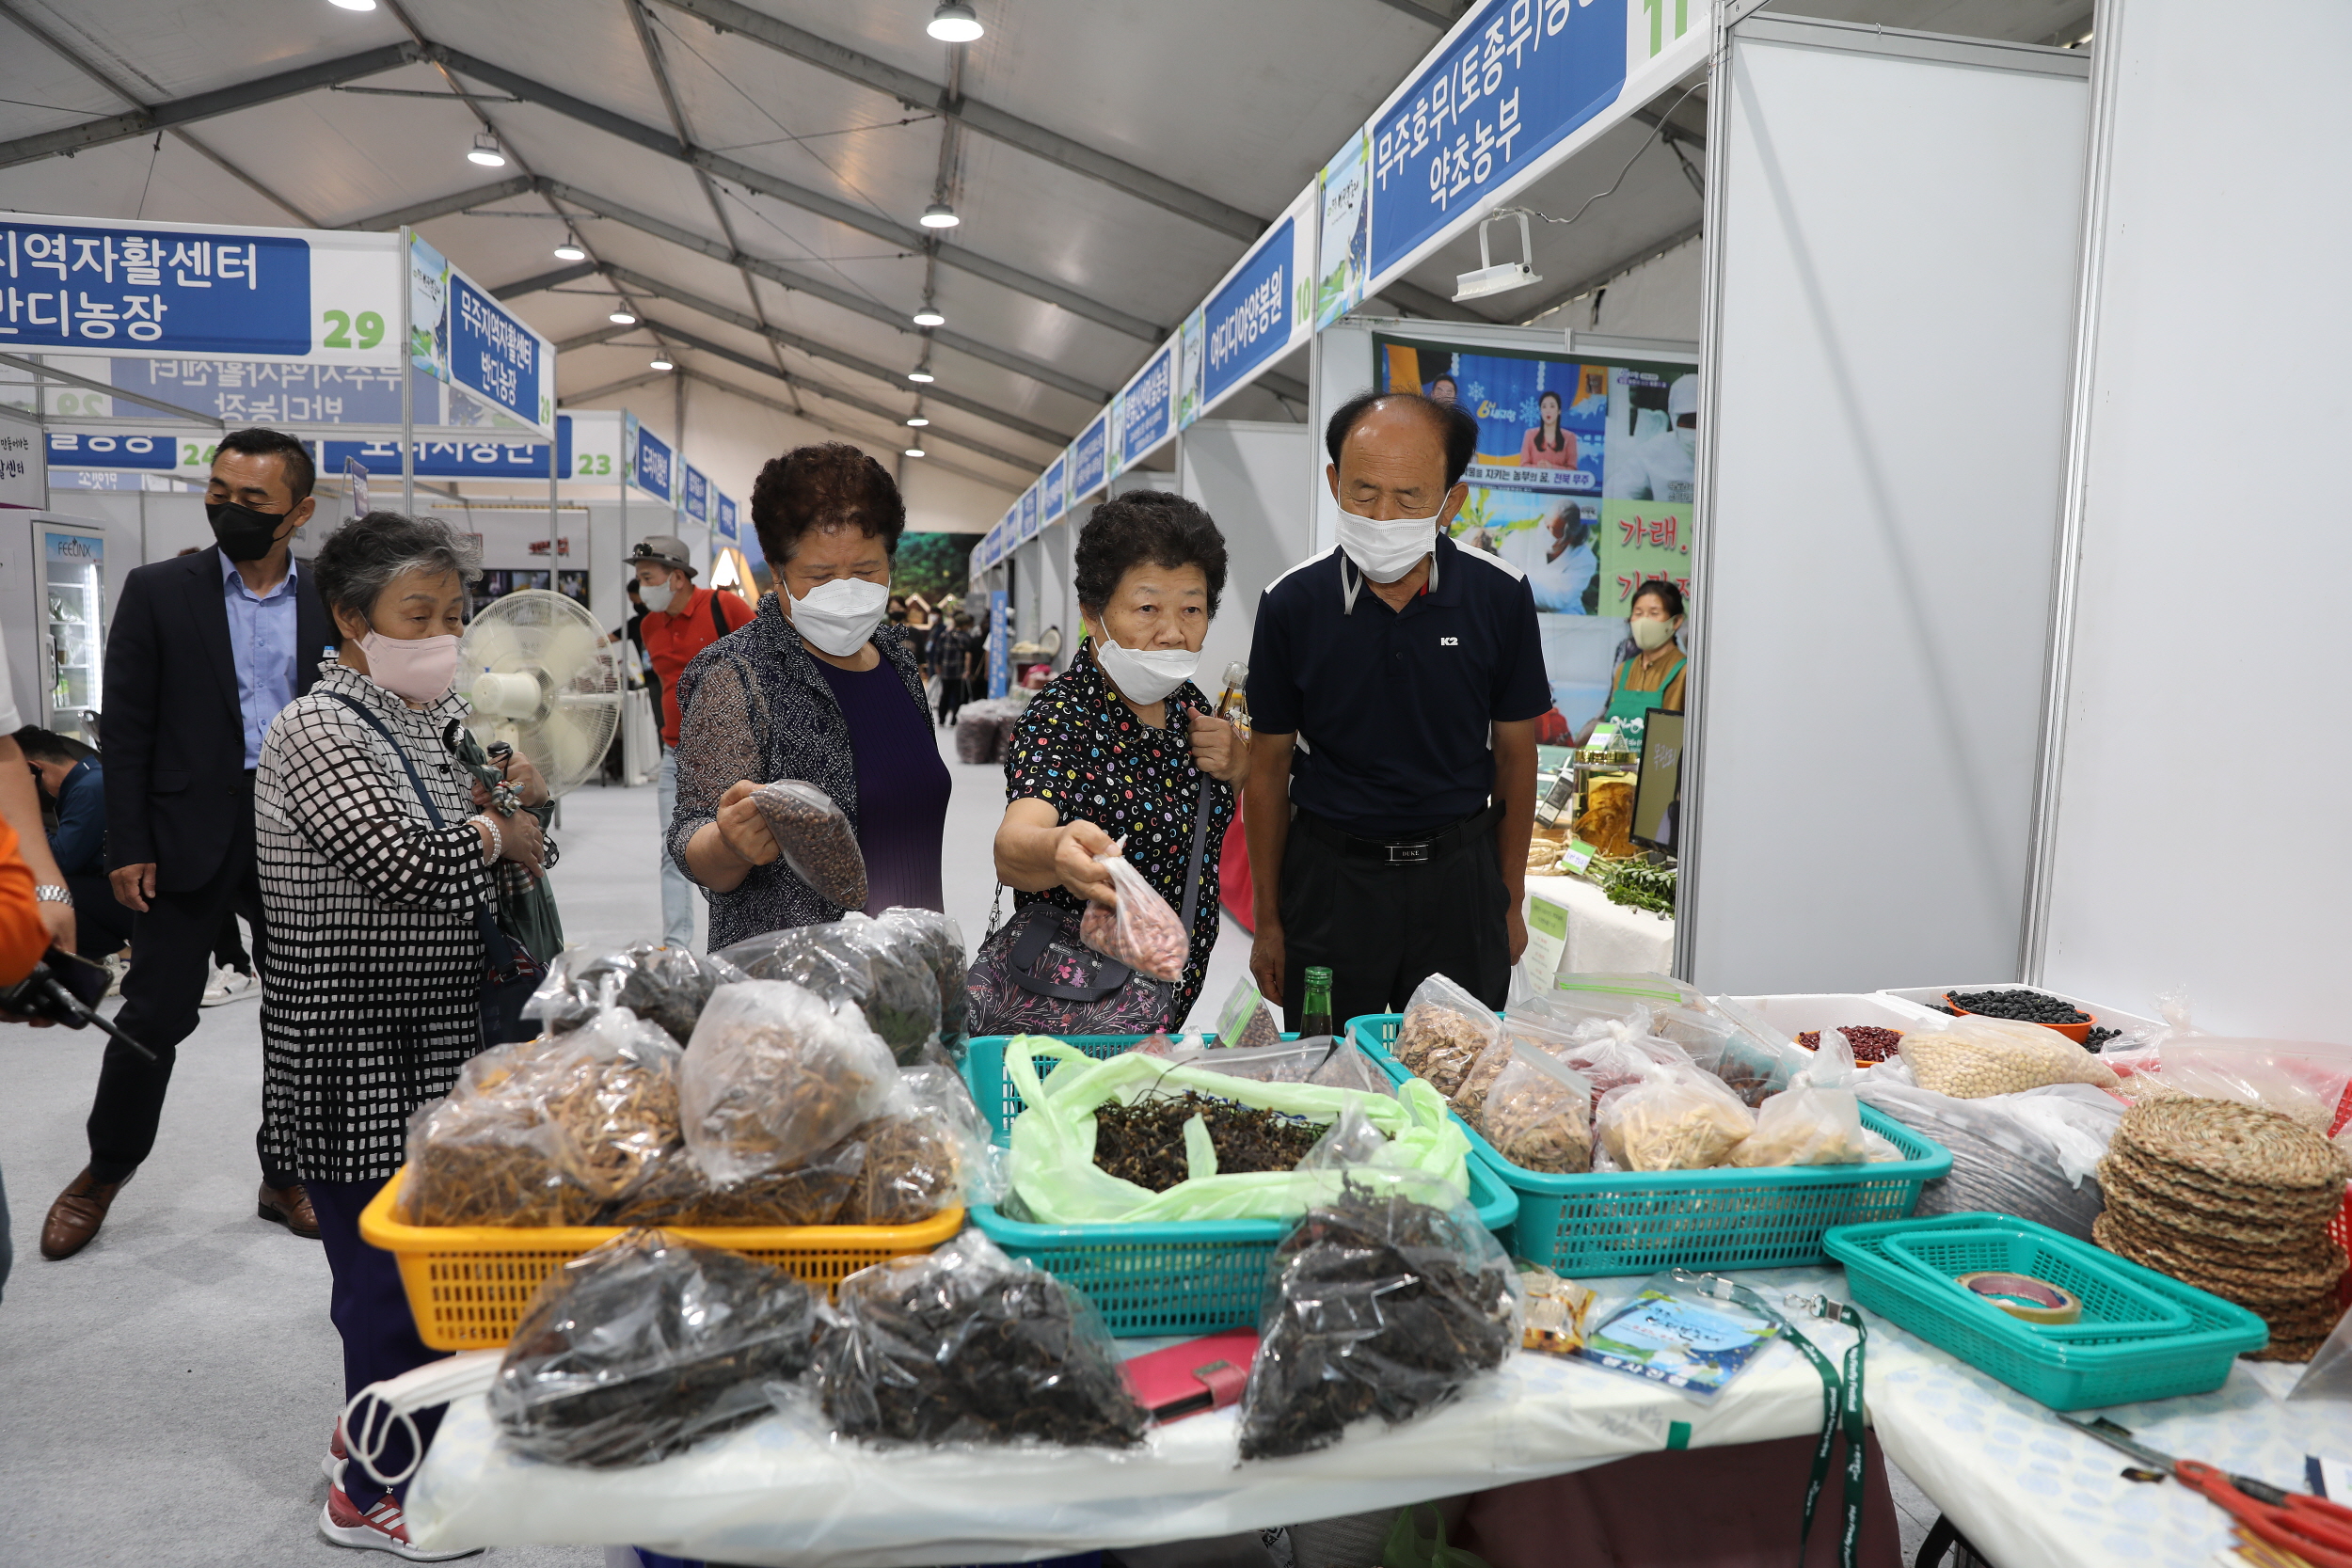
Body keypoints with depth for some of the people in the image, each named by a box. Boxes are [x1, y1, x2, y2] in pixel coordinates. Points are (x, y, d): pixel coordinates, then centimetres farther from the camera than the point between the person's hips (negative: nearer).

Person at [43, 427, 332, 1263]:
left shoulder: (331, 604, 3)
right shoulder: (160, 591, -1)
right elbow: (128, 728, -2)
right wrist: (129, 846, -7)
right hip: (192, 832, -2)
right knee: (155, 1014, 6)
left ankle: (287, 1177, 26)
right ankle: (104, 1171, 30)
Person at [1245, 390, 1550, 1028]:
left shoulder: (1500, 596, -6)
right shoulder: (1293, 604, -8)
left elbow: (1514, 754, 5)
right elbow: (1269, 766, 1)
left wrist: (1510, 903, 9)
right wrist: (1267, 920, 4)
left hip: (1459, 877, 1)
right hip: (1329, 875, 0)